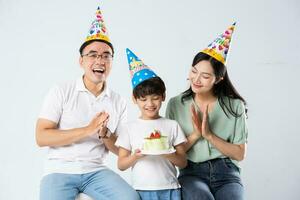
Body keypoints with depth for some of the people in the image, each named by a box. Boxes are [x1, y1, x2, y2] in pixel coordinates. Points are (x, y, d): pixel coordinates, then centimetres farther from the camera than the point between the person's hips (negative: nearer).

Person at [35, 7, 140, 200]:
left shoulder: (119, 102, 7)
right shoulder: (61, 92, -3)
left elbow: (121, 150, 9)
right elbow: (41, 137, -10)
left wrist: (104, 134, -12)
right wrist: (88, 130, -17)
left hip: (97, 171, 3)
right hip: (60, 170, -3)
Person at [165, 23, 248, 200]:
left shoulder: (235, 106, 1)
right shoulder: (175, 104, 3)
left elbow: (239, 154, 1)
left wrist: (209, 135, -11)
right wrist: (195, 135, -12)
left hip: (226, 172, 1)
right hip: (192, 173, 0)